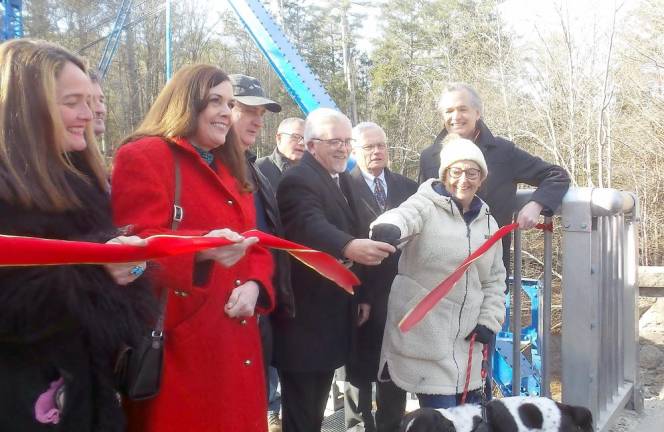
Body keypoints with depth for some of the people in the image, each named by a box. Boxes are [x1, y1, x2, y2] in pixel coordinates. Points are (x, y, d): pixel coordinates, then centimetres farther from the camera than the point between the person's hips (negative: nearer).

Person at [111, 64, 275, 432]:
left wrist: (254, 284, -5)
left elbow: (255, 243, 17)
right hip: (182, 346, -8)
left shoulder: (229, 170, 21)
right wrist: (202, 248, -35)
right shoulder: (143, 156, -5)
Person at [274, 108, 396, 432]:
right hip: (304, 320, -9)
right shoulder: (298, 181, -16)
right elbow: (311, 226, -36)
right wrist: (349, 247, -54)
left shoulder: (340, 179, 13)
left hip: (330, 318, 9)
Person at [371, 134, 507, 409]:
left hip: (465, 338, 6)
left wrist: (489, 322, 5)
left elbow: (494, 279, 18)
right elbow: (405, 215, -31)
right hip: (424, 332, -6)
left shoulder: (488, 223, 12)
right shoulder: (427, 205, -7)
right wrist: (387, 227, -54)